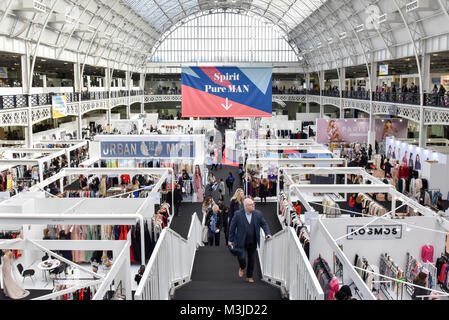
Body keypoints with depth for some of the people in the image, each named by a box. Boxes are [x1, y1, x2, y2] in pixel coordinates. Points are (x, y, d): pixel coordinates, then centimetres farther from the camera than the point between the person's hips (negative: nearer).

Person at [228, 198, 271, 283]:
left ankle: (249, 276, 30)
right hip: (241, 242, -3)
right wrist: (230, 240, -1)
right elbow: (232, 227, -3)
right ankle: (242, 268, 23)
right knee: (241, 257, -12)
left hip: (253, 242, 3)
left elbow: (264, 224, 9)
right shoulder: (238, 214, -10)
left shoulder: (258, 214, -2)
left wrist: (267, 233, -8)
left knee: (252, 260, 9)